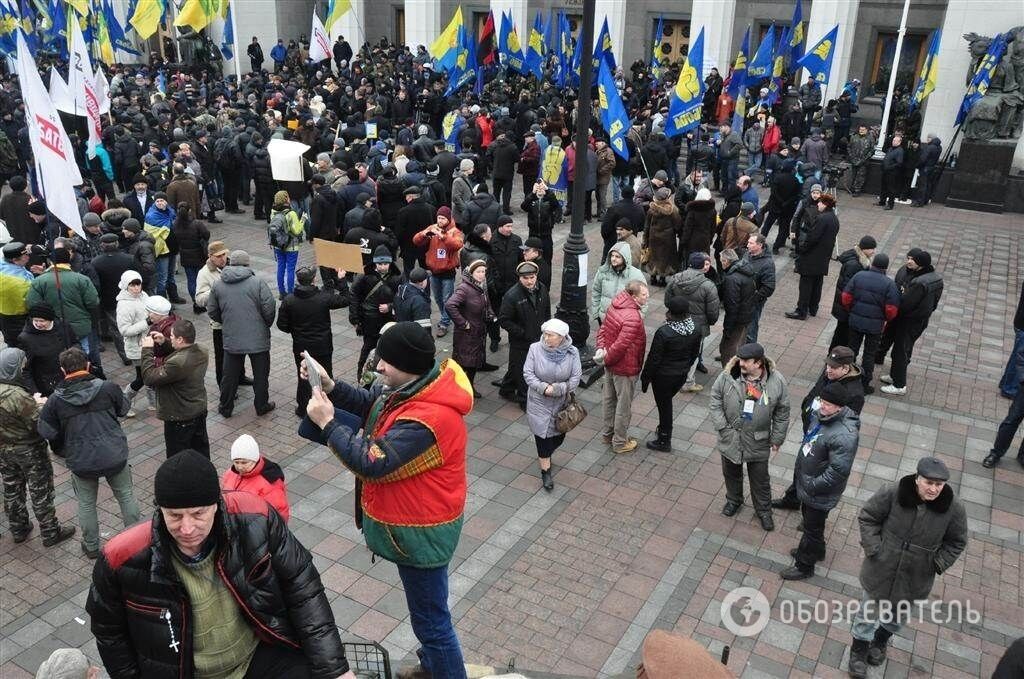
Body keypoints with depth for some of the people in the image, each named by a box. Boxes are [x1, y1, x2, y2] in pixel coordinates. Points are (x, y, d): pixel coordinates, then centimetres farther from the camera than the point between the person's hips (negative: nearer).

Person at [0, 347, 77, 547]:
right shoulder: (19, 396, -32)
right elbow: (39, 425, -24)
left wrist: (32, 402, 2)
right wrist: (39, 405, -7)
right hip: (29, 451, -7)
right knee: (41, 493, 9)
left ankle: (18, 530, 38)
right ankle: (50, 533, 22)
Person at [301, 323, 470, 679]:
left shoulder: (427, 420, -35)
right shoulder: (413, 386, -5)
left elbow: (372, 463, -31)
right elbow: (368, 404, 8)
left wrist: (327, 422, -23)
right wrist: (330, 386, -8)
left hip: (420, 531, -10)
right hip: (415, 517, 10)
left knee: (430, 618, 8)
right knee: (427, 605, 29)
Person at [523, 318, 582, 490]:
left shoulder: (572, 352, -12)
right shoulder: (535, 349, -15)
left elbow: (576, 377, -12)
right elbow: (528, 373, -11)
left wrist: (557, 388, -24)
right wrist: (543, 387, -24)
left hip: (561, 402, 2)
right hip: (539, 401, -2)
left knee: (558, 435, 15)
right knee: (542, 434, 0)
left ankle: (545, 455, 48)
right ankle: (545, 471, 16)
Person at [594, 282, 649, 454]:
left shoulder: (615, 306, -2)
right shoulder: (633, 317, -31)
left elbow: (603, 330, 3)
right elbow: (621, 345, -31)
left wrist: (601, 348, -7)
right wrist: (606, 359, -17)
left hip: (611, 365, 9)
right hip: (625, 368, -9)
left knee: (609, 399, 23)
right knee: (624, 406, 9)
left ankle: (607, 433, 42)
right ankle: (620, 443, 25)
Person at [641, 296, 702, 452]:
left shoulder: (663, 333, -28)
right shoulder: (695, 330, -9)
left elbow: (654, 359, -20)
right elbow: (695, 353, 6)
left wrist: (645, 379, -8)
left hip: (664, 376, -6)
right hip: (682, 375, 6)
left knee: (664, 405, 11)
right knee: (667, 401, 27)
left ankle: (664, 441, 26)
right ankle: (663, 429, 44)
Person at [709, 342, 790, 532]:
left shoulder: (776, 381, -18)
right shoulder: (727, 376, -19)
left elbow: (782, 413, -5)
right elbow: (715, 401, -6)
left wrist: (777, 439, -1)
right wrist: (722, 427, -12)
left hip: (758, 442, -1)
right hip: (730, 438, 1)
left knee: (760, 478, 17)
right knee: (731, 473, 24)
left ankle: (763, 509, 42)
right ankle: (733, 500, 51)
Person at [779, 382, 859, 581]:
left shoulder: (844, 435, -35)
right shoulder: (820, 415, -8)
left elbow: (838, 471, -31)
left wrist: (812, 487, -22)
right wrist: (798, 470, 14)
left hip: (820, 494, -8)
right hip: (806, 482, 8)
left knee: (812, 528, 13)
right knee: (808, 518, 30)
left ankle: (804, 566, 34)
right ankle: (816, 550, 54)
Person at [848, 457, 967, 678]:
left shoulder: (954, 507, -19)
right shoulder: (893, 492, -24)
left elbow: (956, 542, -1)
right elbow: (867, 516, -9)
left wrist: (938, 565, -9)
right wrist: (874, 548, -15)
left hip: (915, 577, 2)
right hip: (881, 567, -1)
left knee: (898, 612, 26)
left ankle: (881, 640, 55)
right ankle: (859, 649, 41)